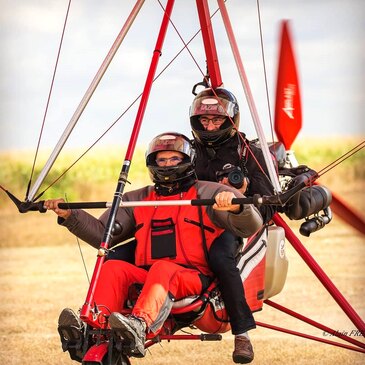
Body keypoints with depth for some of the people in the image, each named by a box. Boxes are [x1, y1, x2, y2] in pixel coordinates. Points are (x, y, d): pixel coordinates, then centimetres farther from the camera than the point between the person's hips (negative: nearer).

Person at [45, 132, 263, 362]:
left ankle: (140, 326, -62)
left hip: (194, 278, -4)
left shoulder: (208, 193, 12)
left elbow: (250, 227, 0)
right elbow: (102, 234, 20)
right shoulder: (137, 200, 24)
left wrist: (236, 207, -23)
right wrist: (70, 215, 6)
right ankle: (94, 327, -47)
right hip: (146, 276, 4)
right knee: (112, 268, -25)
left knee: (163, 269, -36)